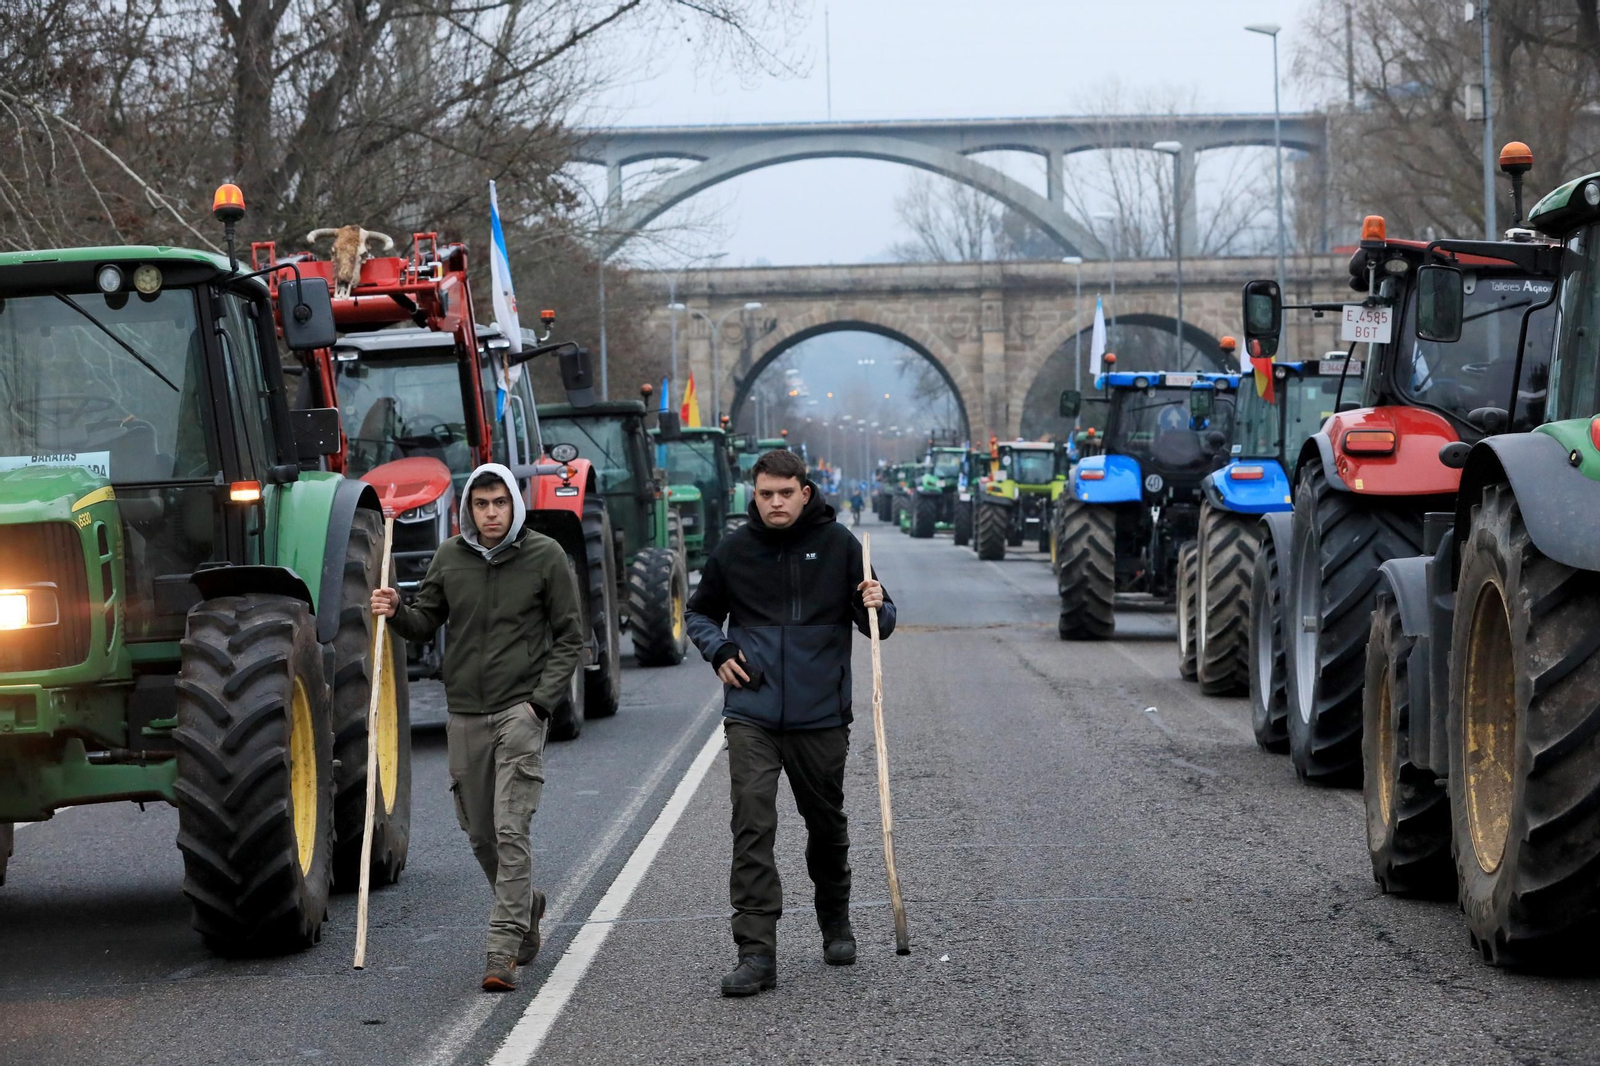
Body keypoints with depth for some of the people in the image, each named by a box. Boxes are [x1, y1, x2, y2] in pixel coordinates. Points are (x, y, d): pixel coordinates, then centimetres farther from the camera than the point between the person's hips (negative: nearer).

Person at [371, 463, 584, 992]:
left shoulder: (545, 556, -4)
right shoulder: (449, 558, 6)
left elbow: (569, 636, 0)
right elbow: (427, 621, 14)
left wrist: (542, 701, -9)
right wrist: (397, 612, -8)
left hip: (520, 710, -4)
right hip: (464, 712, 4)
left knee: (510, 831, -12)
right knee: (479, 833, 11)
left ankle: (503, 952, -12)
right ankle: (526, 905, 38)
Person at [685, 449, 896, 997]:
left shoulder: (838, 544, 0)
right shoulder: (733, 551, 3)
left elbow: (879, 623, 7)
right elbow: (699, 613, 20)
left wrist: (876, 606, -16)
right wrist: (718, 650, 0)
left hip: (820, 714, 0)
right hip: (751, 714, 0)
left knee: (826, 824, 14)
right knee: (752, 826, -13)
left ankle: (835, 925, 39)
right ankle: (756, 952, -15)